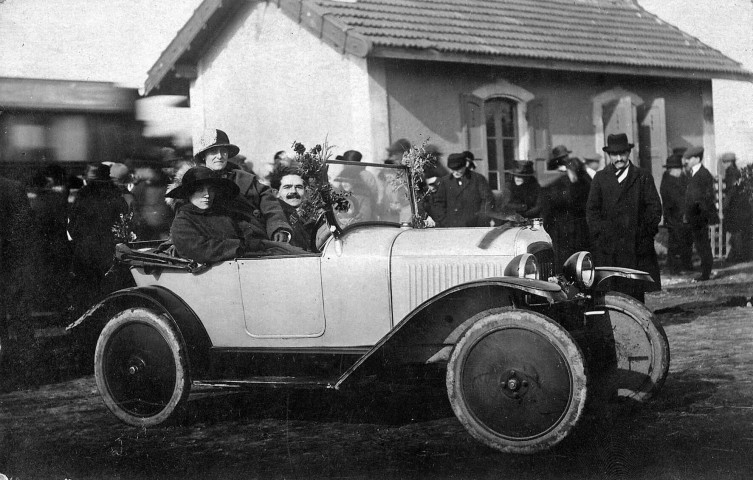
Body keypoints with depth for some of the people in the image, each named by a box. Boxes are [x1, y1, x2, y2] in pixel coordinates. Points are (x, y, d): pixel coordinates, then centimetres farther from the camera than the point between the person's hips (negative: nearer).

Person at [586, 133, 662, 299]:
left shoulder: (643, 177, 11)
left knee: (637, 292, -1)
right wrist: (600, 232, -2)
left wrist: (646, 232, -4)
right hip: (607, 245, 0)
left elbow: (655, 208, 7)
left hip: (637, 244, 0)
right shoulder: (600, 178, 13)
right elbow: (591, 210, 10)